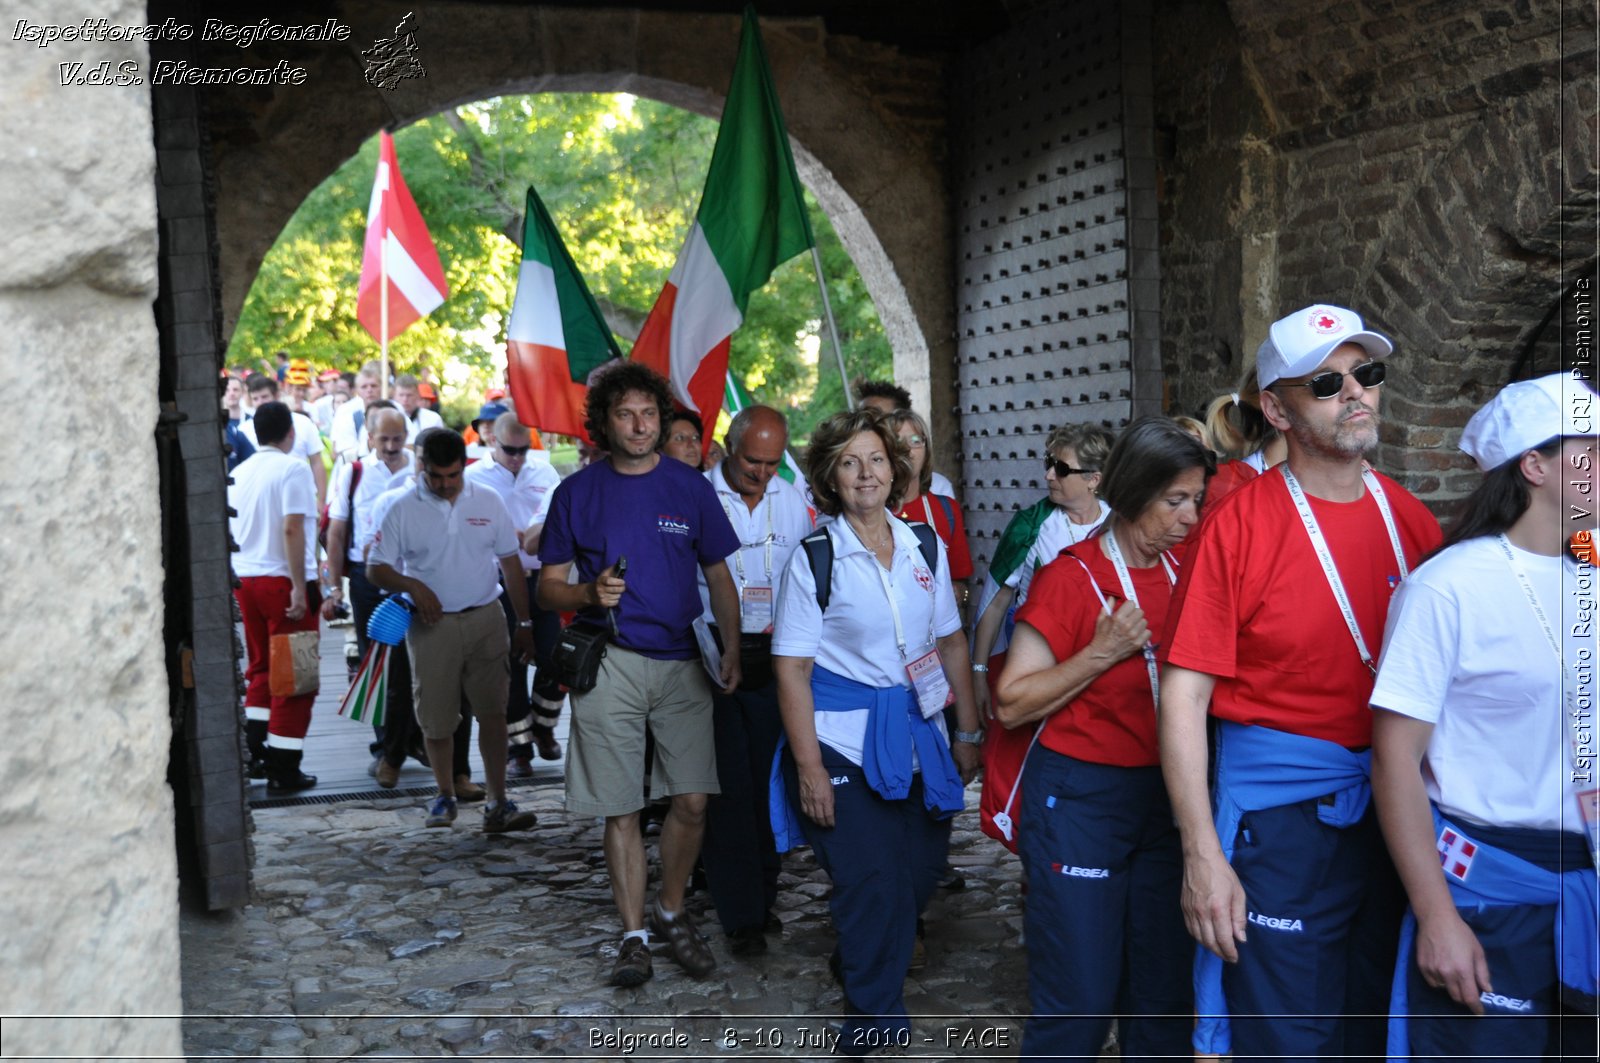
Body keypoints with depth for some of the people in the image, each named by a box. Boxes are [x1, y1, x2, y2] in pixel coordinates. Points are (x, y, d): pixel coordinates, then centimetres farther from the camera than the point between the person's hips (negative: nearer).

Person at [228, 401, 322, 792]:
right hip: (284, 580, -7)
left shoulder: (240, 471, 11)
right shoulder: (292, 468, -9)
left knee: (260, 667, 19)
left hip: (245, 579, 7)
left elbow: (229, 530, 16)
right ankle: (284, 770, 2)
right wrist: (299, 587, -19)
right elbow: (292, 529, -18)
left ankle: (256, 752, 20)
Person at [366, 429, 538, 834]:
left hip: (485, 619, 1)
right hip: (432, 624, -1)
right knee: (436, 718, 6)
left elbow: (510, 564, 10)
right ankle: (445, 796, 24)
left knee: (492, 712, -2)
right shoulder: (404, 509, -1)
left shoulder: (488, 502, 5)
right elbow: (375, 568, 2)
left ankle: (497, 802, 2)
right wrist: (412, 586, -18)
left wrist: (524, 623, 8)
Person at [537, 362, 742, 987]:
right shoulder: (577, 491, 2)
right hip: (610, 666, -1)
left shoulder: (690, 487, 5)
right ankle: (634, 934, 15)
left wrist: (732, 649, -3)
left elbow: (719, 576, 10)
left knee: (692, 801, 1)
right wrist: (589, 594, -17)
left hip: (683, 663, 1)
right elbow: (548, 588, 5)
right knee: (620, 810, 2)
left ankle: (671, 913, 23)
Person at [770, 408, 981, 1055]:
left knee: (920, 873, 13)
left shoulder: (926, 548, 4)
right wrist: (808, 767, -14)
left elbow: (951, 642, 11)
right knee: (873, 885, -5)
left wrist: (968, 731, 9)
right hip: (844, 746, -5)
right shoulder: (814, 559, -9)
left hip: (920, 737, 5)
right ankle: (876, 1021, 16)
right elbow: (791, 668, -10)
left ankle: (860, 968, 43)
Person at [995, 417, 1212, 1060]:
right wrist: (1103, 652, -19)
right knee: (1079, 994, -1)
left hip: (1166, 791, 5)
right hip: (1082, 797, -5)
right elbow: (1012, 703, -11)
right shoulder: (1071, 578, -10)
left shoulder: (1187, 568, 4)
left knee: (1165, 985, 11)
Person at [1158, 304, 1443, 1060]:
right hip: (1277, 807, -5)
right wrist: (1203, 854, -19)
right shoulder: (1239, 525, -13)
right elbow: (1184, 693, -15)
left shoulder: (1410, 520, 2)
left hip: (1395, 804, 5)